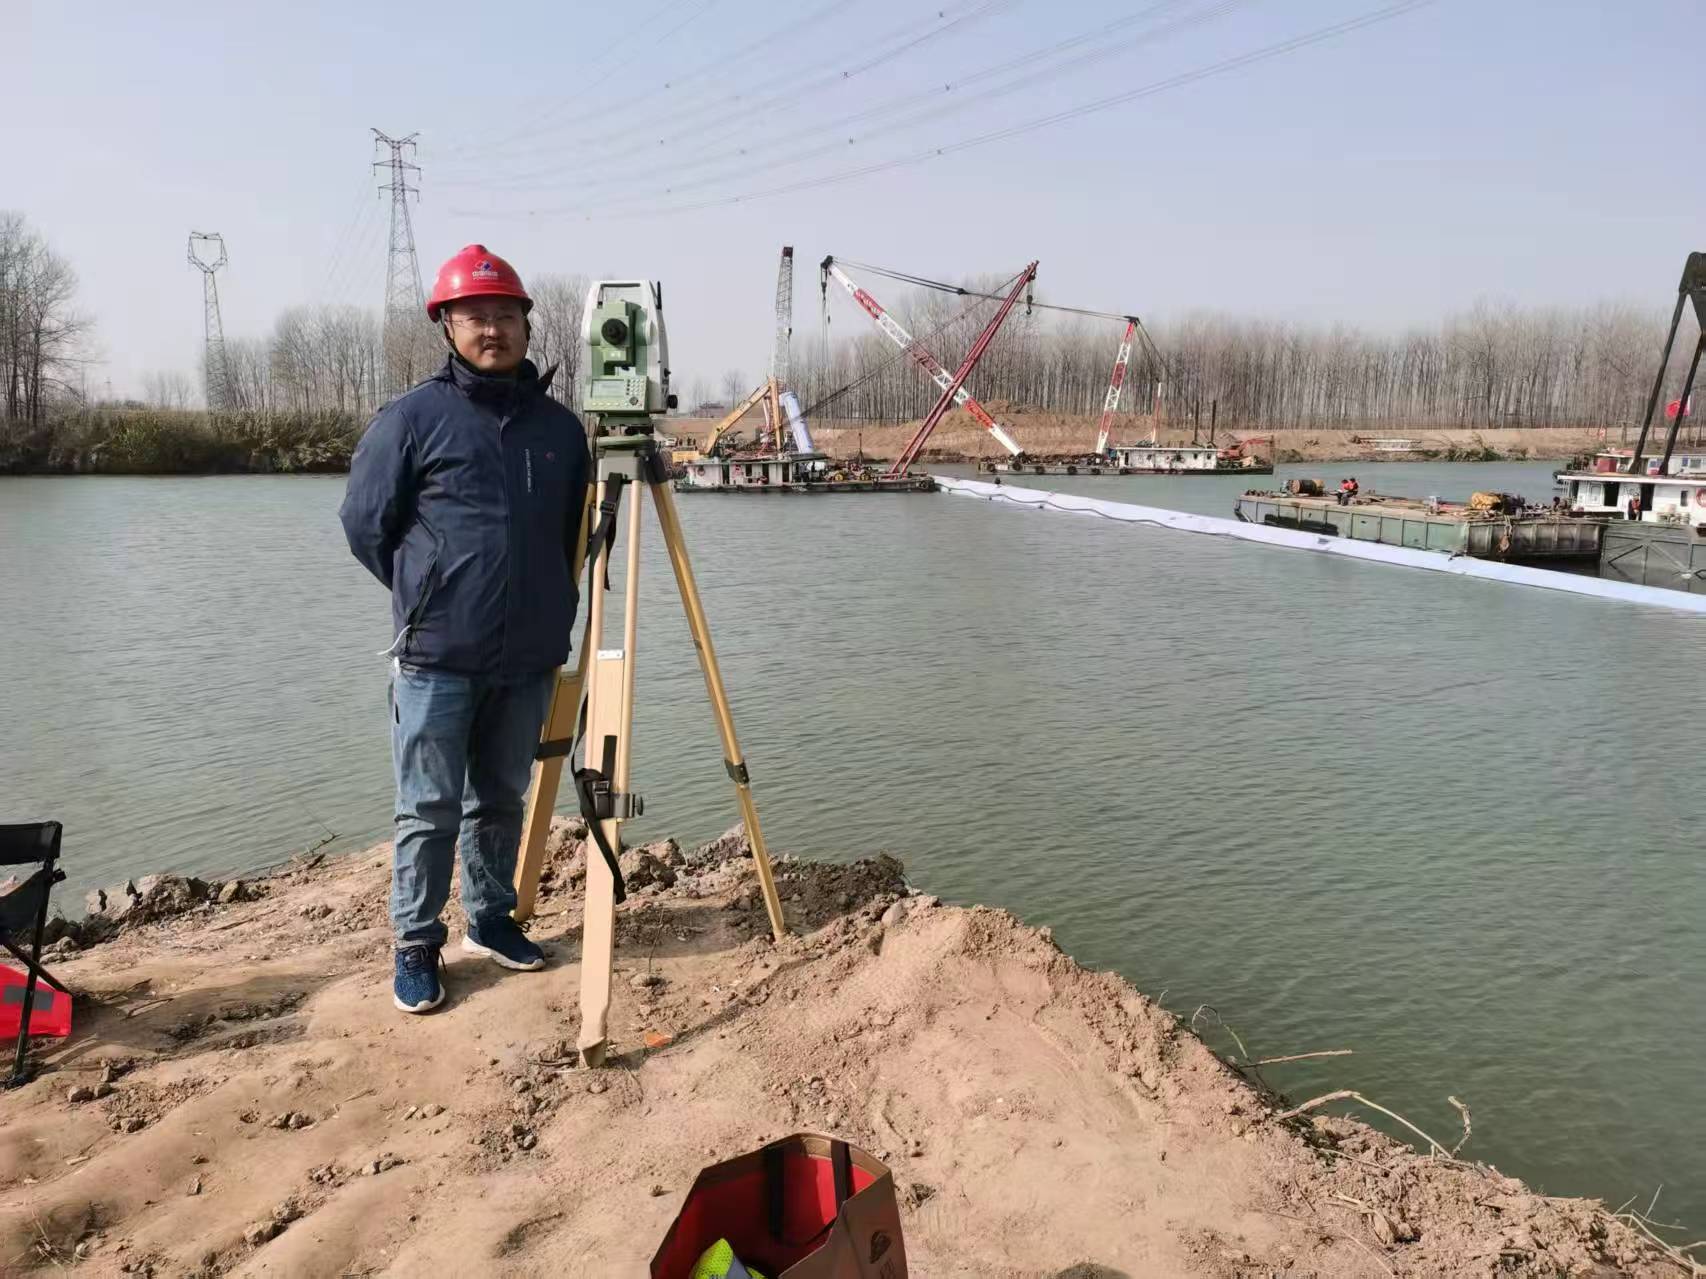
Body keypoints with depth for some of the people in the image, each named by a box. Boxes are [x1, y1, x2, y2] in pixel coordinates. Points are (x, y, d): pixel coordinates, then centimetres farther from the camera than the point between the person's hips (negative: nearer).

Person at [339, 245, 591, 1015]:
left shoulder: (560, 426, 8)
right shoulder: (412, 418, -3)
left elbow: (575, 533, 18)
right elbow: (365, 524, 2)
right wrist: (431, 599, 5)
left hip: (528, 660, 4)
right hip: (437, 658, -3)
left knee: (502, 799, 15)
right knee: (430, 809, 3)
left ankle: (491, 920, 31)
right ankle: (416, 946, 17)